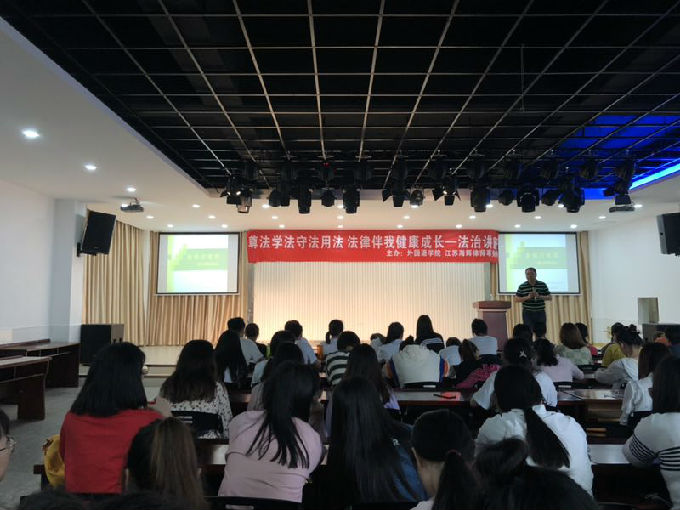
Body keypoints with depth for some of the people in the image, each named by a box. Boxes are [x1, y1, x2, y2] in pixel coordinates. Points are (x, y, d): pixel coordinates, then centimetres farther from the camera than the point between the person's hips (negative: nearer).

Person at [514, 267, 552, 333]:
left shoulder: (543, 285, 3)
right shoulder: (522, 287, -1)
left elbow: (550, 298, 4)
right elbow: (516, 299, -1)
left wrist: (539, 296, -15)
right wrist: (527, 297, -16)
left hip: (540, 313, 1)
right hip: (527, 313, -1)